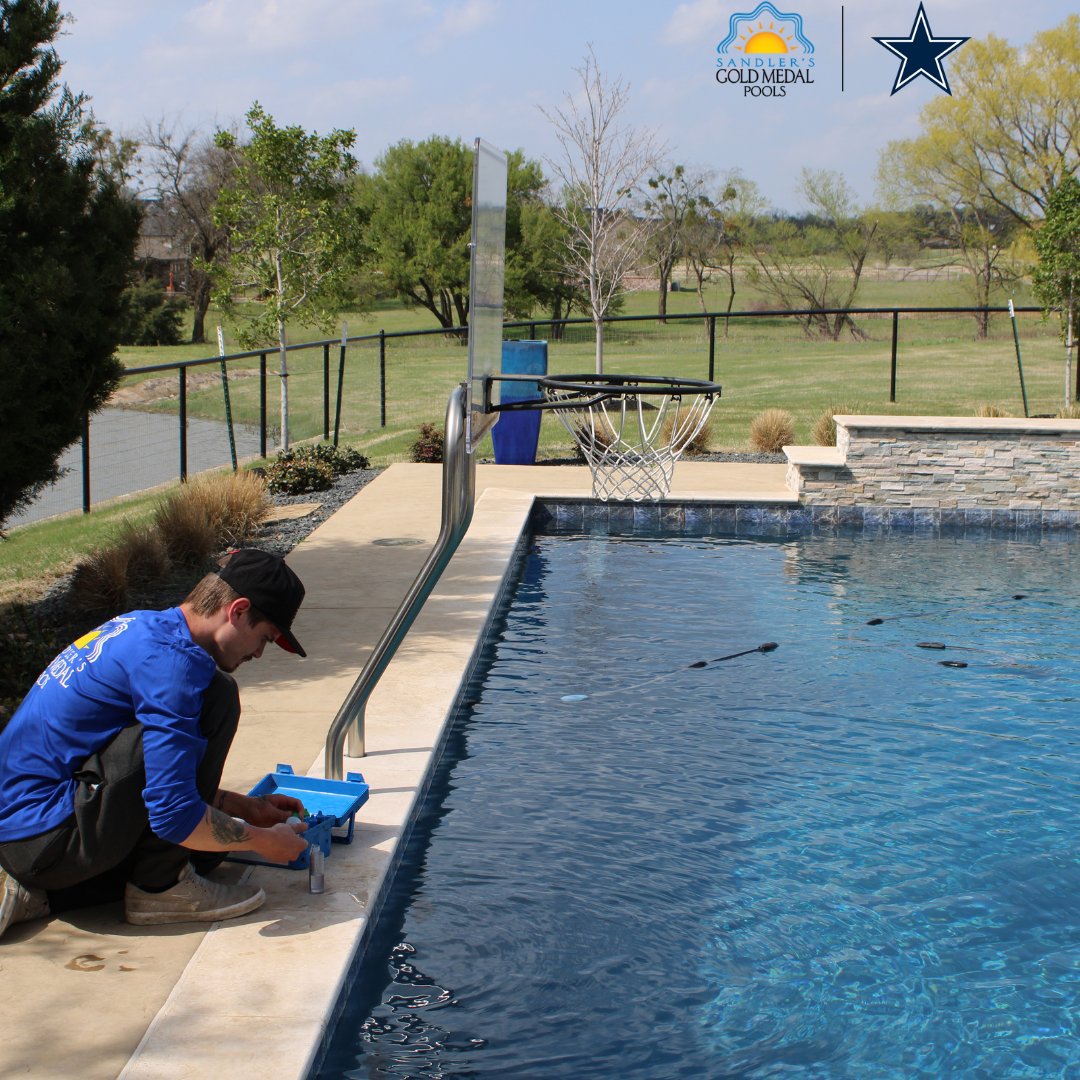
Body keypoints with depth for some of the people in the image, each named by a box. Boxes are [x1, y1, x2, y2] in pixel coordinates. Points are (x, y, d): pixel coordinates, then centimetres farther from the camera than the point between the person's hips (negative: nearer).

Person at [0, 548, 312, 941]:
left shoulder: (145, 628, 13)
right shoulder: (172, 660, -19)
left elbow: (163, 776, 26)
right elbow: (175, 816, -23)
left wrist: (245, 807, 22)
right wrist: (262, 840, -7)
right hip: (49, 842, -10)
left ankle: (37, 892, 13)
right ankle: (160, 888, -5)